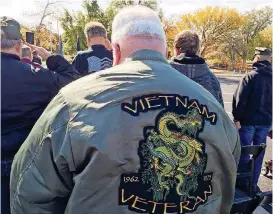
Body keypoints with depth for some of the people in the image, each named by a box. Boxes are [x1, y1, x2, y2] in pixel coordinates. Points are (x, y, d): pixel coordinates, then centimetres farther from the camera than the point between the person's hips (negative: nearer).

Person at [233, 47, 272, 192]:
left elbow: (239, 99, -16)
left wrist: (237, 118, -9)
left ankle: (243, 182, 14)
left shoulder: (251, 76, -11)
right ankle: (253, 183, 20)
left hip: (248, 120, -5)